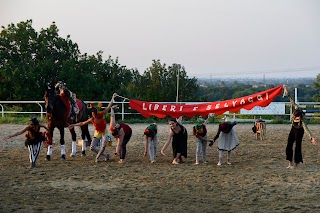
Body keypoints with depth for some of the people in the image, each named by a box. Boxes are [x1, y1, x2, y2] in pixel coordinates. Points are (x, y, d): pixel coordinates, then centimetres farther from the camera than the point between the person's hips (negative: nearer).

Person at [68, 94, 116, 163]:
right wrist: (73, 125, -1)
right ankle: (106, 154, 2)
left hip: (104, 133, -2)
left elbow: (108, 107, -17)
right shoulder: (91, 119, -14)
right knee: (92, 147, -13)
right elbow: (82, 123, -1)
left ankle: (97, 157, -7)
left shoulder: (101, 114, -18)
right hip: (97, 133, 2)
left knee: (104, 144, -28)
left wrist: (113, 98, -18)